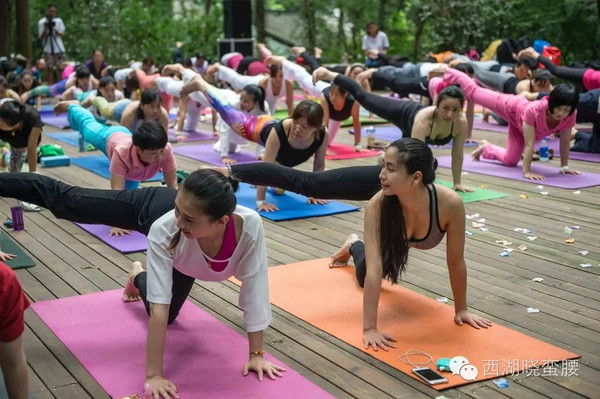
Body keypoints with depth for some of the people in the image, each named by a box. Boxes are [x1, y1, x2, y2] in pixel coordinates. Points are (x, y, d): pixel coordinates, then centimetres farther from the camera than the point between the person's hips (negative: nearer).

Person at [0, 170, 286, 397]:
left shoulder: (249, 226, -46)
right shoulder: (164, 230, -47)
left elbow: (254, 289, -34)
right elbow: (159, 307, -45)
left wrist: (256, 354, -29)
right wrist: (153, 375, -44)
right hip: (153, 209, -2)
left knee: (169, 316, 18)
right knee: (64, 201, 12)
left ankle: (139, 277, 50)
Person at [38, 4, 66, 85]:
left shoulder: (58, 20, 7)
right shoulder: (41, 22, 3)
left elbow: (61, 34, 2)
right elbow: (42, 37, 0)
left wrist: (54, 28, -14)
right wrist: (46, 28, -14)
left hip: (59, 48, 1)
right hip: (48, 49, -1)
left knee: (60, 68, -3)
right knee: (49, 68, -5)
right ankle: (50, 86, -1)